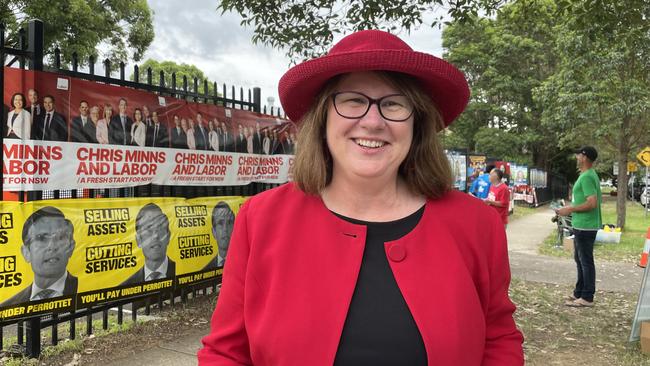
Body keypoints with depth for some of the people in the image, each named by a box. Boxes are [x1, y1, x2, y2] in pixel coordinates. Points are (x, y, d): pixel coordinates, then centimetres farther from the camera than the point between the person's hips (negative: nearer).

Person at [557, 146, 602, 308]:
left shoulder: (587, 177, -18)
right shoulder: (589, 175, 14)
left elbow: (592, 203, -25)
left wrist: (571, 209, -16)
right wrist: (572, 208, 16)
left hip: (585, 226, -10)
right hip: (582, 225, 10)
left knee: (586, 261, -2)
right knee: (580, 259, 17)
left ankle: (587, 298, 6)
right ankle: (579, 293, 27)